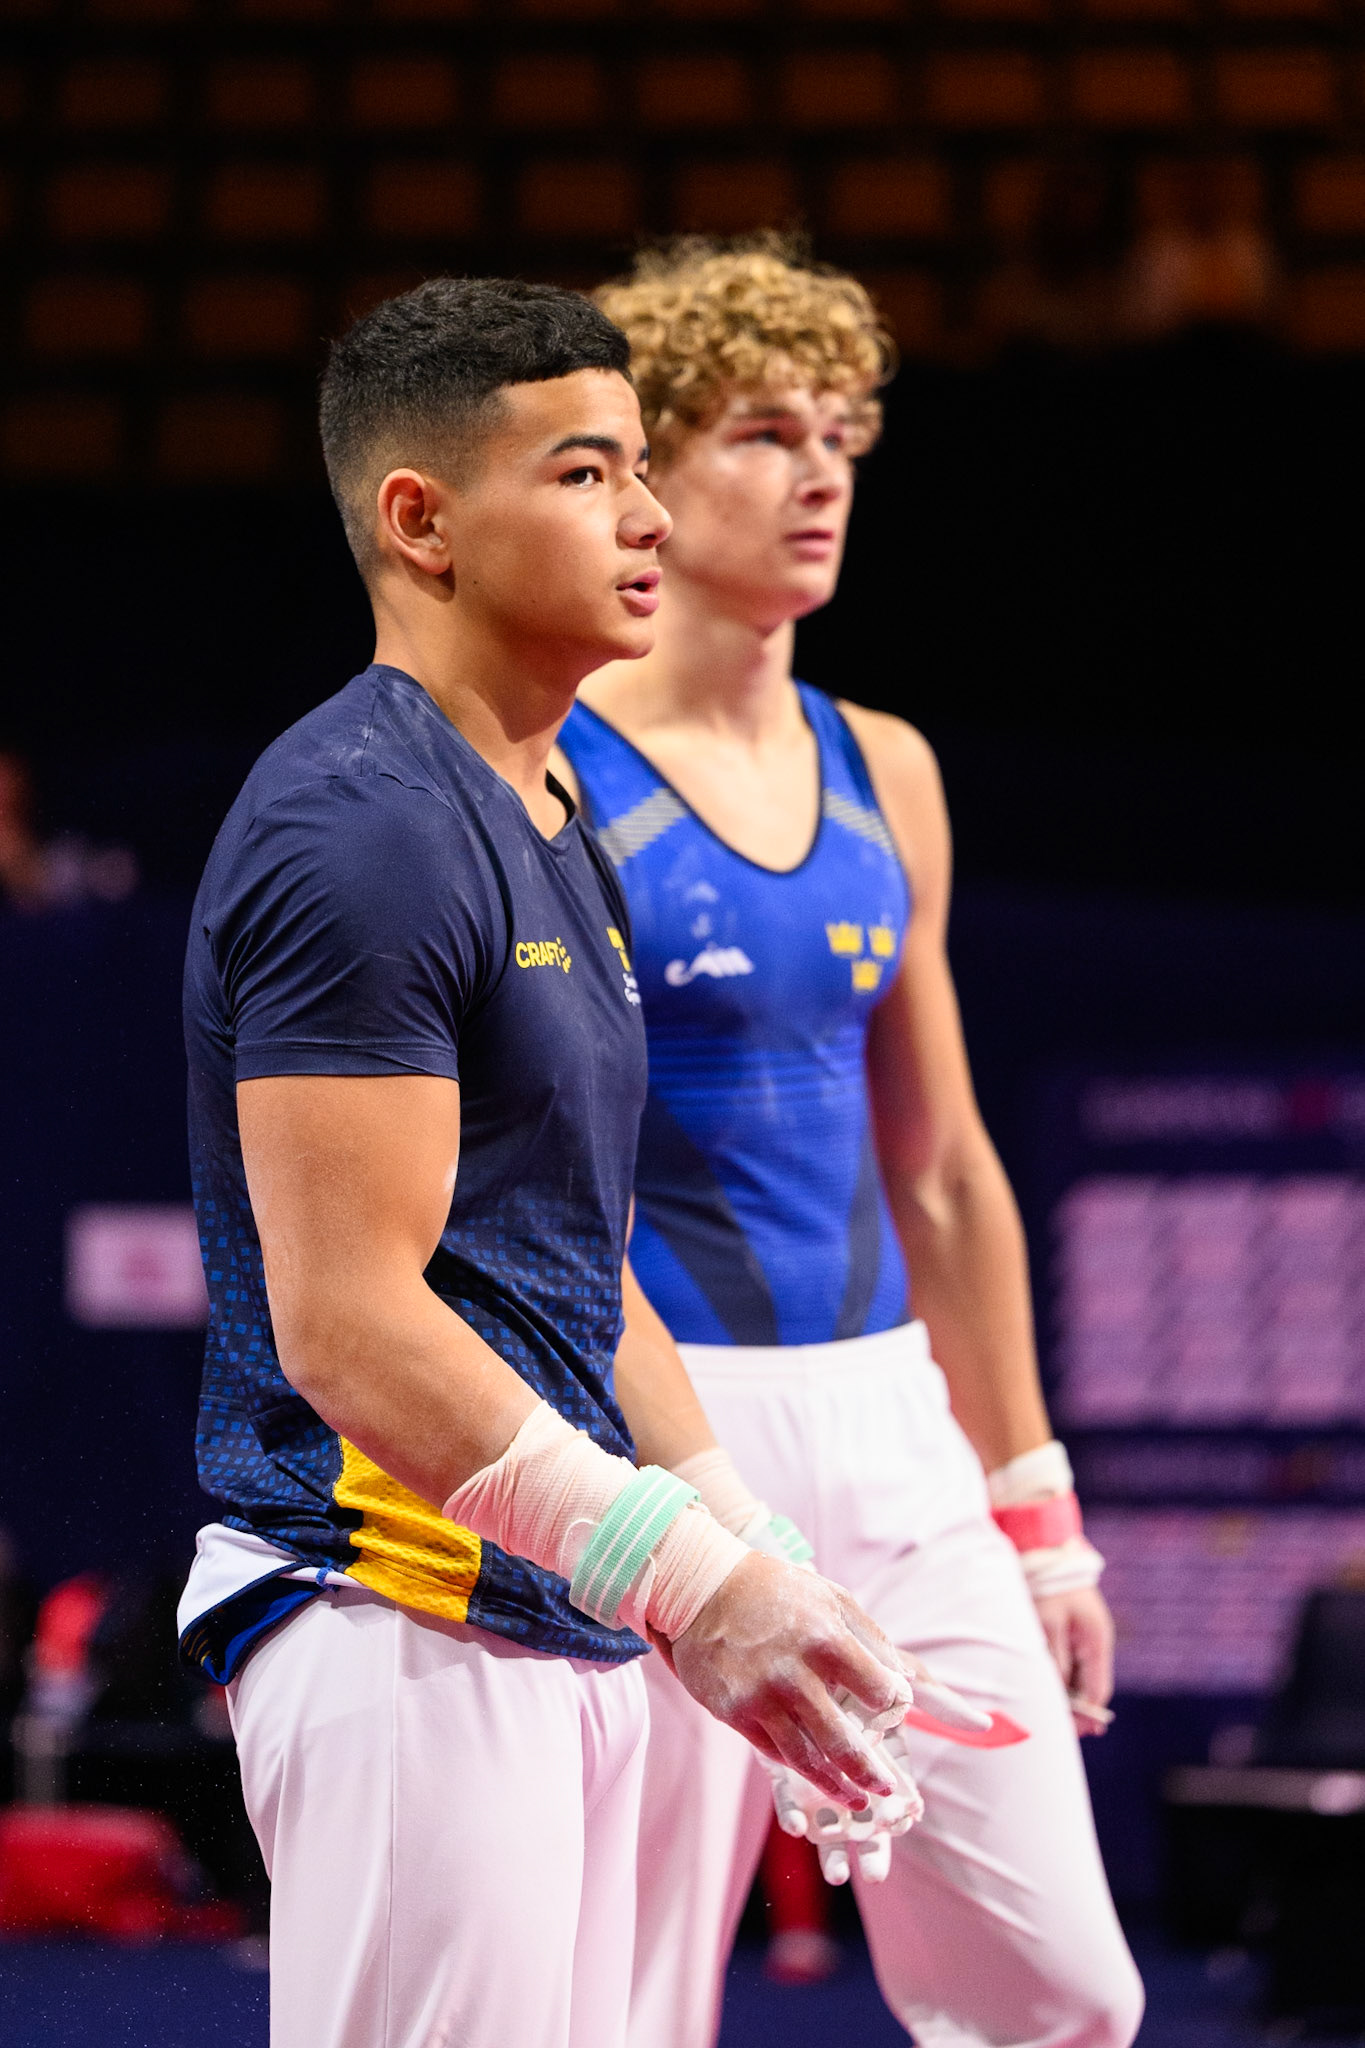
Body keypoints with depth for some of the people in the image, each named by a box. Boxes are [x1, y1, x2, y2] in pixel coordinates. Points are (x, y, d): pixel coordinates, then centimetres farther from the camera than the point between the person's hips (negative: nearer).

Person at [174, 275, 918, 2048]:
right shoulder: (360, 830, -14)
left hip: (559, 1628, 10)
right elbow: (344, 1322, -20)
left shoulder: (554, 834, 19)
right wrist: (685, 1575, -23)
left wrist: (748, 1564, 18)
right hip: (403, 1623, -10)